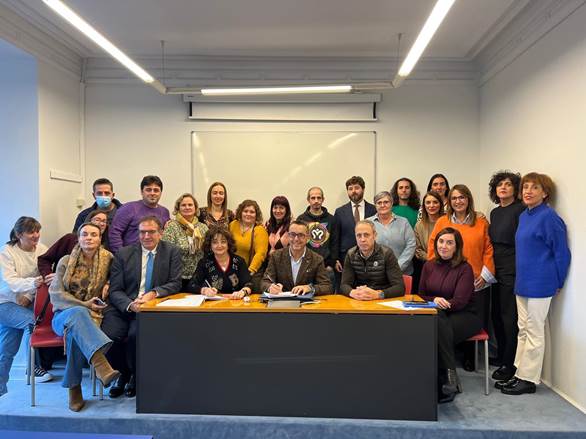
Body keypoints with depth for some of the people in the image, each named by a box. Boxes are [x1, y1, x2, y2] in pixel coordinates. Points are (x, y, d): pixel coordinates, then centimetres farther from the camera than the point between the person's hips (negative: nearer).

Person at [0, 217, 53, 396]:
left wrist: (29, 296, -17)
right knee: (32, 320, -27)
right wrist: (32, 283, -40)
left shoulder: (42, 249, -1)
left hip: (28, 303, 4)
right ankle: (34, 366, -10)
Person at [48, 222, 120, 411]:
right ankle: (101, 365, -55)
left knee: (75, 333, -36)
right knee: (78, 313, -38)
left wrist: (108, 284, 1)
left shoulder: (108, 259, 5)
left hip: (91, 315, 1)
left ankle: (74, 388, -26)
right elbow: (56, 293, -2)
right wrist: (84, 305, -14)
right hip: (64, 314, 0)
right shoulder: (66, 261, 4)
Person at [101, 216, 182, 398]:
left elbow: (176, 283, 0)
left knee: (136, 334, -30)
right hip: (123, 307, 2)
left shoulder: (172, 252, 5)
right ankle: (122, 373, 8)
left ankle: (134, 375, 3)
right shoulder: (123, 253, 7)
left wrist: (154, 293, -18)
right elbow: (115, 290, 3)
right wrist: (130, 305, -18)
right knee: (108, 335, -24)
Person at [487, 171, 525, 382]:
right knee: (496, 314, 14)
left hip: (512, 270, -8)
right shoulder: (495, 212, 15)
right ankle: (501, 356, 28)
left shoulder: (520, 210, -9)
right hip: (496, 269, 8)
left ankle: (509, 364, 9)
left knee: (509, 316, -2)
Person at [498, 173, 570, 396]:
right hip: (523, 282, 8)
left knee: (534, 331, 2)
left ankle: (529, 379, 13)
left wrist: (558, 283, -6)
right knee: (523, 330, 14)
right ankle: (520, 374, 24)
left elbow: (562, 253, -12)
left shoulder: (549, 217, -14)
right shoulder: (523, 216, 11)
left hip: (539, 284, -8)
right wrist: (521, 278, 18)